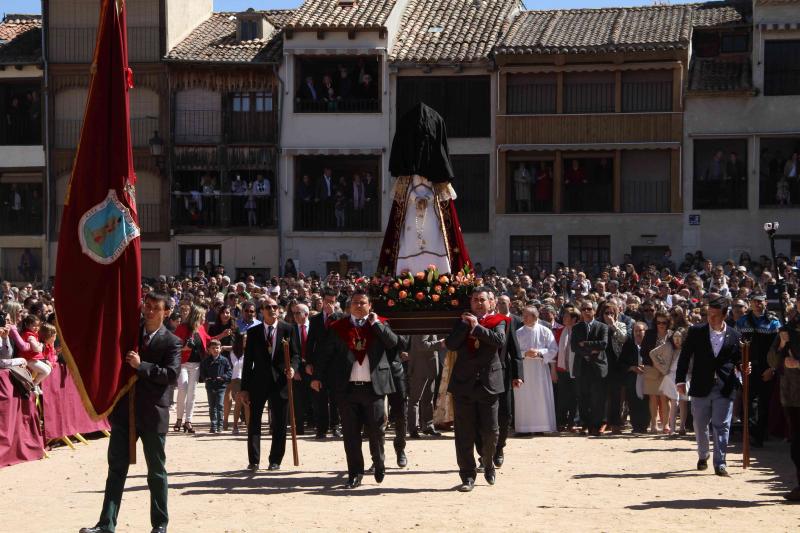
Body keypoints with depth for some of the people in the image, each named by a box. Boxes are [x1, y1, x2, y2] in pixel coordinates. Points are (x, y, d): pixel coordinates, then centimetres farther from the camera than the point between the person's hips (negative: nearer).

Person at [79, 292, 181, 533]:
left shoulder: (172, 342, -4)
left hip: (153, 414, -4)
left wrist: (141, 366, -19)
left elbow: (171, 374, -15)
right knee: (116, 469, 4)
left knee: (156, 472, 6)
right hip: (124, 410, 4)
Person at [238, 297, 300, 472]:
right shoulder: (253, 332, 3)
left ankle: (275, 460, 14)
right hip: (258, 383, 0)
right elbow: (248, 361, 3)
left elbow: (295, 354, 5)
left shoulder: (287, 330, 2)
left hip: (280, 382, 0)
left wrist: (292, 367, -18)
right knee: (254, 423, -1)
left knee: (279, 424, 5)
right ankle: (253, 461, 3)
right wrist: (244, 388, 1)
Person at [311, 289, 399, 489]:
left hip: (374, 387, -1)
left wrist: (375, 323, -9)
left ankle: (379, 464, 27)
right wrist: (317, 376, 3)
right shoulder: (339, 327, 7)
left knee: (376, 429, 3)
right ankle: (355, 473, 12)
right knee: (350, 433, 4)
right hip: (347, 388, 1)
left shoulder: (379, 325, 7)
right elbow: (325, 352, 8)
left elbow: (393, 342, -11)